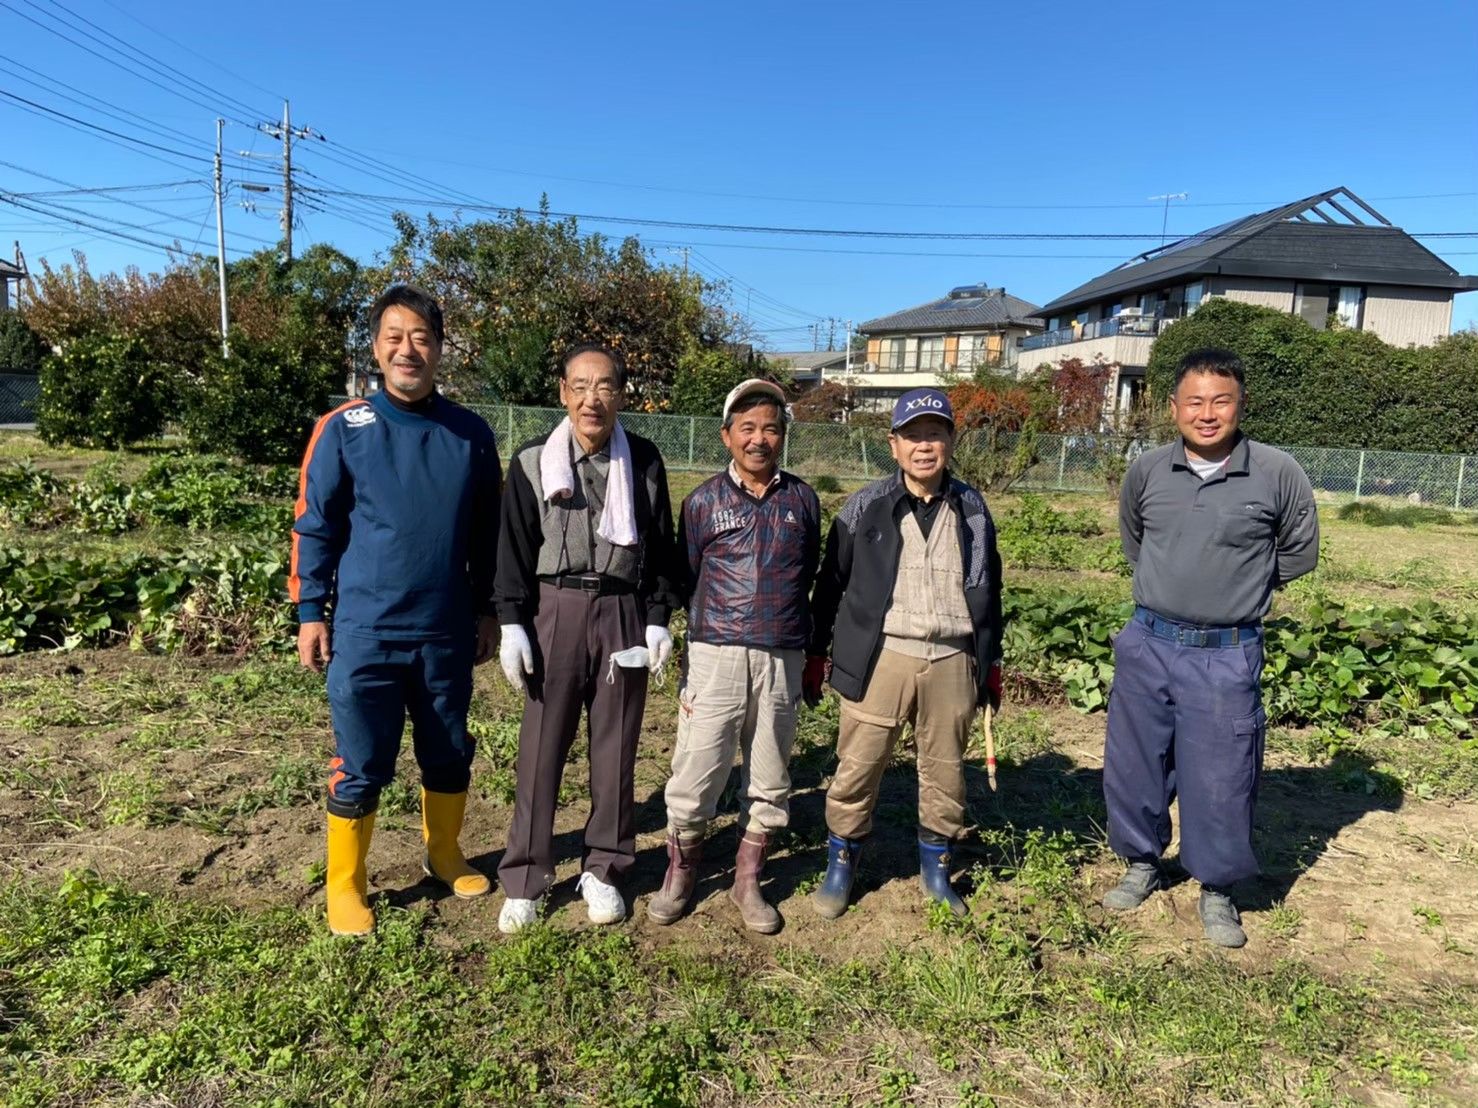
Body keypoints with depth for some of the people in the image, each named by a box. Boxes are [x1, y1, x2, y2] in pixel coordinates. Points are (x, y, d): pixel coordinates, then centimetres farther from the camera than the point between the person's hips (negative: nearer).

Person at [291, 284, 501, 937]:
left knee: (450, 757, 17)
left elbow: (487, 534, 9)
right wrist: (310, 611, -4)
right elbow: (314, 527, -1)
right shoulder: (343, 430, -5)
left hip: (448, 633, 3)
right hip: (365, 633, -3)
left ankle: (444, 856, 39)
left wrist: (488, 610, 10)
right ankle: (345, 885, 26)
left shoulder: (471, 435, 2)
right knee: (360, 768, 6)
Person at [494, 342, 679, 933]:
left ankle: (603, 870, 24)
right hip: (554, 610, -1)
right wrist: (512, 622, -4)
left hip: (623, 612, 1)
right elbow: (514, 547, 2)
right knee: (541, 747, 4)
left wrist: (659, 619, 2)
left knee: (616, 746, 8)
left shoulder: (643, 460, 3)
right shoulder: (533, 461, 1)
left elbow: (661, 546, 7)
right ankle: (524, 879, 17)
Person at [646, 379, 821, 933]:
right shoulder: (703, 501, 1)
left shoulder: (802, 499, 7)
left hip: (782, 660, 2)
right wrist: (708, 629, 8)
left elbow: (809, 575, 14)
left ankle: (748, 881, 28)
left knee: (768, 780, 11)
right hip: (716, 657, -2)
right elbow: (686, 580, 6)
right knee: (696, 773, 1)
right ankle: (680, 873, 24)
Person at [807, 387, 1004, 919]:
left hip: (953, 660, 3)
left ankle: (936, 866, 32)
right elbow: (831, 583, 3)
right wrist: (817, 654, 4)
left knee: (945, 770, 12)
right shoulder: (866, 508, -1)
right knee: (858, 767, 3)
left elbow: (989, 590, 15)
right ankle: (841, 864, 22)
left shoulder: (972, 509, 8)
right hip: (881, 657, -2)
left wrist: (992, 661, 16)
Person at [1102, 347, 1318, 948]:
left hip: (1227, 656, -3)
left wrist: (1240, 591, 9)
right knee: (1134, 765, 13)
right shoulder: (1146, 471, -1)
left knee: (1220, 779, 5)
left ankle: (1216, 891, 27)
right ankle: (1142, 863, 35)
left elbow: (1298, 552, 8)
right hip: (1147, 645, 3)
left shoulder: (1277, 474, -9)